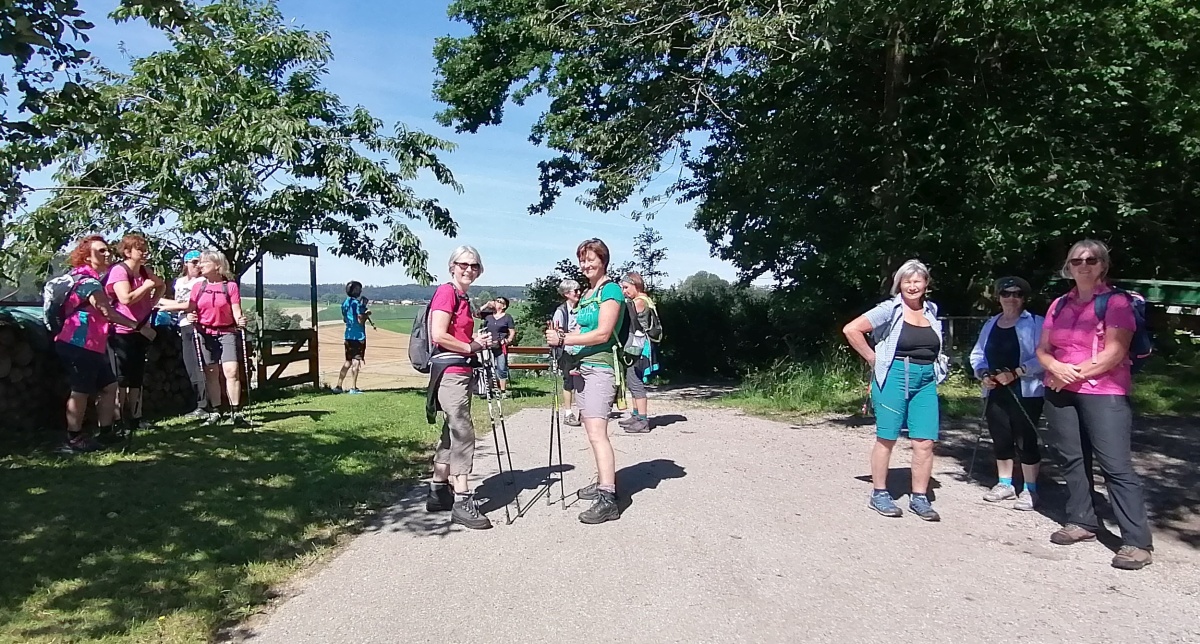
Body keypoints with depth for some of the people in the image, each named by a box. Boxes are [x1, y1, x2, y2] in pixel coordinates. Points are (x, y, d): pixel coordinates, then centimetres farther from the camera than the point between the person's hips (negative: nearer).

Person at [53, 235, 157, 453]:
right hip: (79, 345, -10)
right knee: (81, 390, -6)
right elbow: (107, 312, -25)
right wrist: (139, 327, -25)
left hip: (91, 345, 10)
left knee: (109, 385, 12)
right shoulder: (88, 281, -15)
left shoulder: (92, 279, 19)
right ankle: (74, 440, 0)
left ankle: (105, 431, 19)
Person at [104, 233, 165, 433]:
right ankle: (118, 420, 3)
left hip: (139, 330, 8)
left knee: (137, 377, 13)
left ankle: (134, 418, 22)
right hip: (122, 332, -8)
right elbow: (126, 298, -27)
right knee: (121, 378, -4)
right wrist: (146, 286, -13)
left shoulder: (144, 270, 9)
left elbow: (162, 286, 27)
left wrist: (152, 303, 11)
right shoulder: (119, 270, -14)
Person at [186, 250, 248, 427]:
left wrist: (240, 321, -26)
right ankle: (214, 412, 17)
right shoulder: (198, 287, 7)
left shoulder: (231, 286, -2)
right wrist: (190, 316, -16)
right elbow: (191, 309, 6)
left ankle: (236, 412, -6)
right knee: (211, 374, 7)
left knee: (231, 371, -13)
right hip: (206, 334, 3)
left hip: (227, 333, -3)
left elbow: (236, 310, -7)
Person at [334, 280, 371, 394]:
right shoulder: (358, 303, -14)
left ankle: (338, 386, 13)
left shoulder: (344, 303, 11)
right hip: (359, 336, -7)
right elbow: (361, 321, -19)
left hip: (348, 336, 7)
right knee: (356, 361, -3)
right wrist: (367, 314, 0)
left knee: (348, 361, 14)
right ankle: (353, 388, -3)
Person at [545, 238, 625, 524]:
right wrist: (562, 334, 6)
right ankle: (603, 482, 23)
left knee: (597, 432, -15)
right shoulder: (586, 293, 18)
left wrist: (564, 339, -17)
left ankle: (607, 500, -16)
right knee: (592, 430, 12)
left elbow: (602, 333, -16)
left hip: (600, 367, -9)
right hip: (583, 366, 9)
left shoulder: (610, 289, -8)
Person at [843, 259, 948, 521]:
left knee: (925, 442, 2)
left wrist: (935, 369, 11)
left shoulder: (932, 311, 12)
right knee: (886, 438, 2)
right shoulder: (890, 310, -6)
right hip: (893, 377, -5)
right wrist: (872, 359, -8)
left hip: (926, 381, 5)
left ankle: (919, 498, 13)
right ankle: (879, 494, 14)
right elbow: (851, 329, -12)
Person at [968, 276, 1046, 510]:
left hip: (1026, 392, -6)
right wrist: (983, 374, -3)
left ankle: (1030, 489, 9)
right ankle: (1005, 484, 25)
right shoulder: (991, 324, 14)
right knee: (1001, 439, 12)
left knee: (1025, 441, -3)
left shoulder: (1036, 323, -5)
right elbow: (977, 354, 15)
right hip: (995, 392, 6)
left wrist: (1015, 373, -20)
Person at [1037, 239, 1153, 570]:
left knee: (1117, 465, -8)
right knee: (1071, 458, 10)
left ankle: (1137, 542, -6)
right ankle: (1082, 522, 22)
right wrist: (1056, 367, -10)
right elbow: (1042, 350, 11)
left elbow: (1115, 352, -13)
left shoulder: (1116, 302, -4)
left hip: (1104, 394, -6)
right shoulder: (1059, 305, 13)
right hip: (1059, 392, 6)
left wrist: (1075, 373, -11)